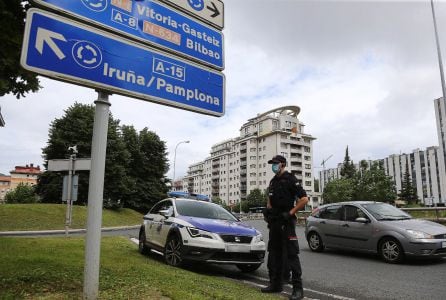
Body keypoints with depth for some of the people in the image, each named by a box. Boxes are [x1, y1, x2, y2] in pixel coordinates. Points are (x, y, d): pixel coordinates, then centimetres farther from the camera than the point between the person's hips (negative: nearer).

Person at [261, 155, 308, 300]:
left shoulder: (290, 179, -8)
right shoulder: (273, 181, 15)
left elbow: (304, 199, -14)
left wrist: (290, 213, -16)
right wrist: (267, 210, 8)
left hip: (286, 222, -8)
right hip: (274, 222, 8)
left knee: (291, 254, -6)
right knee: (274, 253, 13)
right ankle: (276, 284, 24)